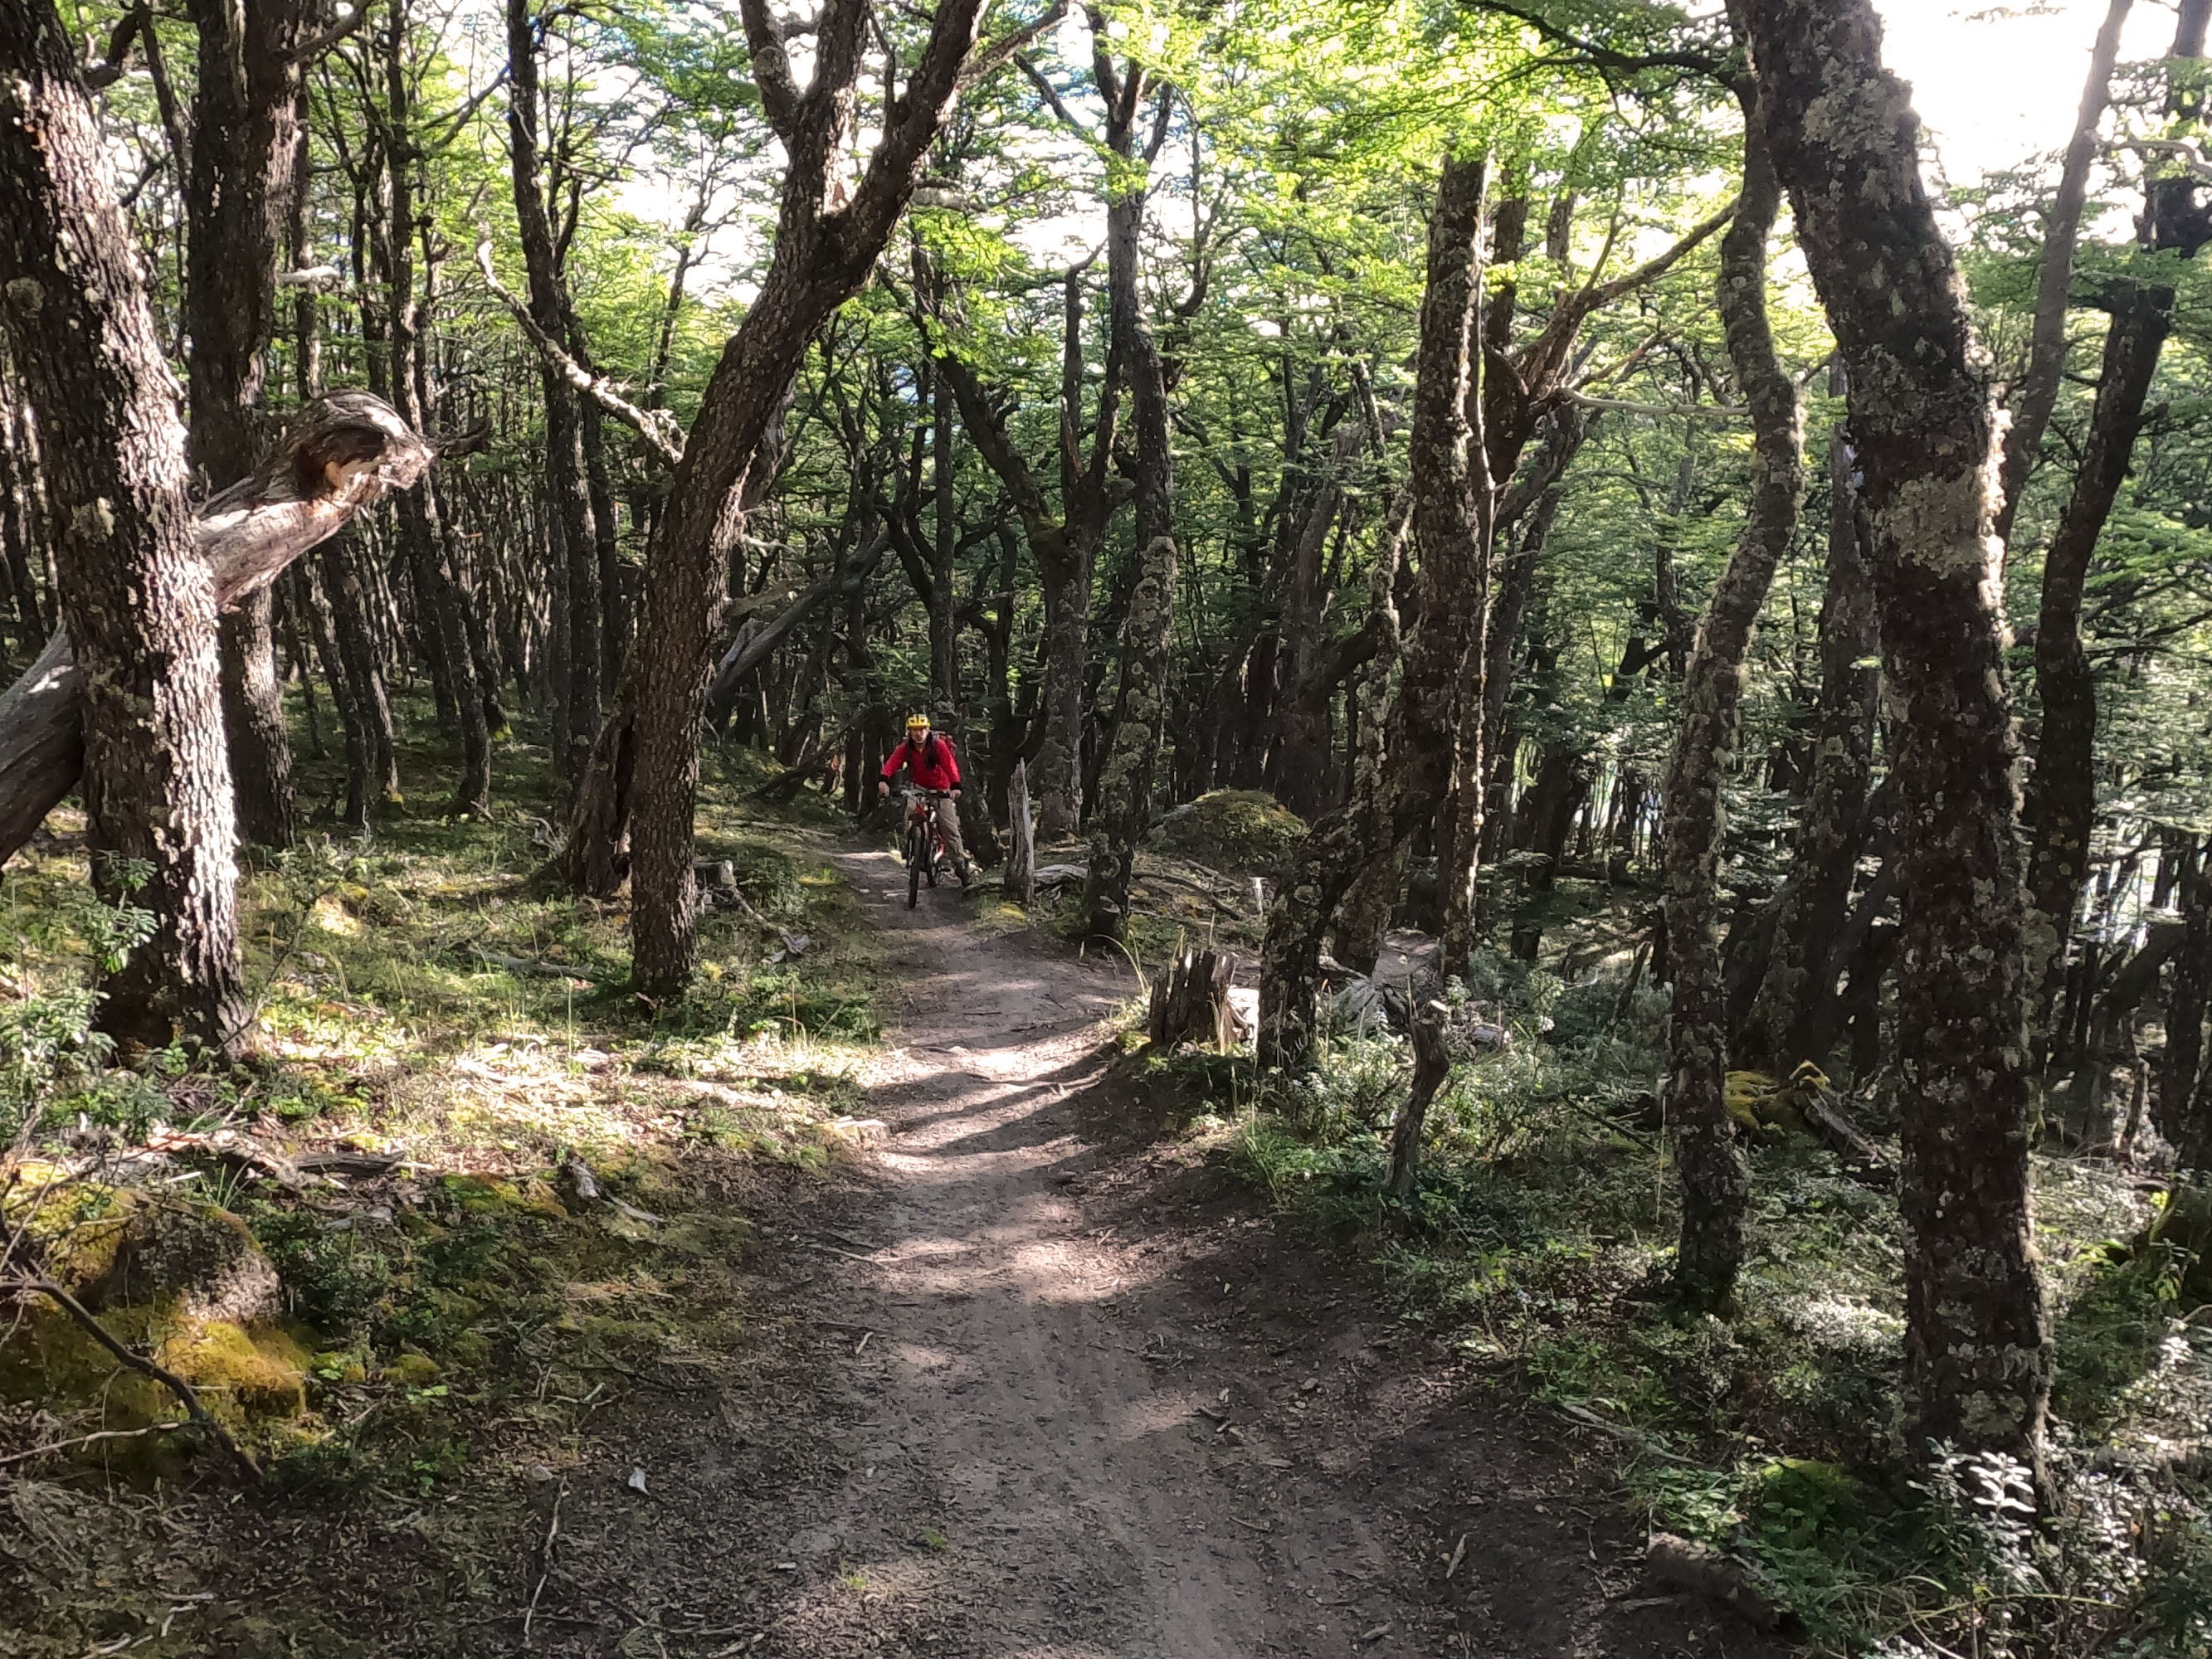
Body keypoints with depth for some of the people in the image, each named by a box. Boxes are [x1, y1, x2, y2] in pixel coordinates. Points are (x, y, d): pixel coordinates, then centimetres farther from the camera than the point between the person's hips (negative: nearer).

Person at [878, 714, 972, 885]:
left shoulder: (938, 745, -18)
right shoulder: (905, 748, -11)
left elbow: (950, 765, -31)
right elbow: (892, 762, -26)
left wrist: (955, 786, -49)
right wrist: (883, 780, -47)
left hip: (941, 789, -3)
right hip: (920, 788, 3)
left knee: (949, 826, -11)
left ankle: (960, 862, -1)